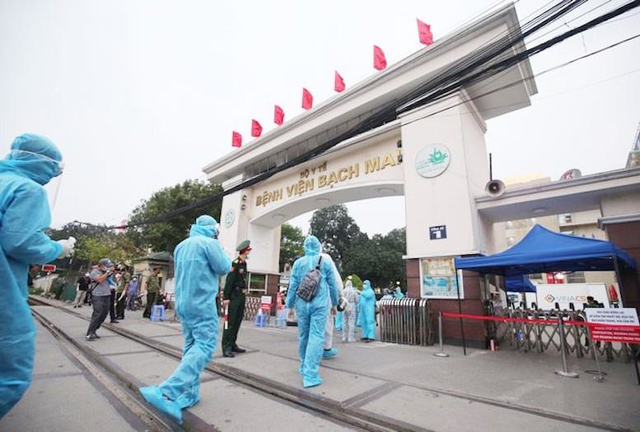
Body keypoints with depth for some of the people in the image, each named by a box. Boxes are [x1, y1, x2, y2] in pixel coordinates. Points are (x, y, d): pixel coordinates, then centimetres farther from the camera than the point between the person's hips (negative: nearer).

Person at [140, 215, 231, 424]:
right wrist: (220, 248, 5)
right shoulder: (209, 243, -10)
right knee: (205, 346, -10)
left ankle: (189, 393, 16)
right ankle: (168, 393, -22)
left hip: (183, 303, 9)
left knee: (191, 345, 14)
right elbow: (224, 268, -7)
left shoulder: (181, 246, 14)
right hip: (202, 304, -8)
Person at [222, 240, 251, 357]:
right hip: (234, 296, -9)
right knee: (230, 322, -3)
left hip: (241, 296, 9)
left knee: (237, 321, 14)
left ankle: (232, 344, 24)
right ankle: (226, 347, 3)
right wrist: (226, 297, -18)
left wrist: (244, 295, 14)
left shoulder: (244, 263, 13)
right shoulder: (235, 263, -13)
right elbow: (229, 280, -16)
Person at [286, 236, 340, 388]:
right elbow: (333, 285, 7)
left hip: (302, 304, 2)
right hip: (320, 304, -2)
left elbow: (292, 285, 3)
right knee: (316, 337, -2)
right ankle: (310, 375, -7)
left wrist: (289, 305, 10)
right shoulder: (326, 262, 2)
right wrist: (335, 303, 19)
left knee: (303, 336, 15)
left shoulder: (298, 262, 4)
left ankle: (304, 367, 32)